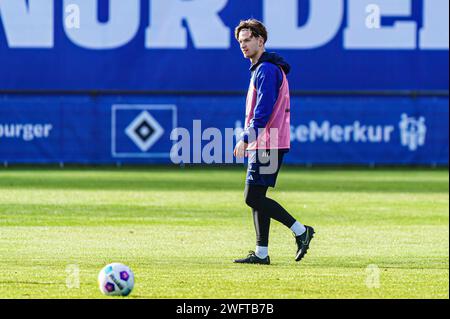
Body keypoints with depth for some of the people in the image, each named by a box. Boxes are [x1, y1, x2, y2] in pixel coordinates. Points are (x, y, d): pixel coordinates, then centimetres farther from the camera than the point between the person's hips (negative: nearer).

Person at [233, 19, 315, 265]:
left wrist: (245, 138, -24)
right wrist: (250, 140, 22)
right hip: (262, 144, 11)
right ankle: (261, 253, 10)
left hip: (267, 144, -11)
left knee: (253, 197, -13)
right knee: (256, 198, 9)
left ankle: (300, 231, -8)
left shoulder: (266, 70, -13)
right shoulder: (260, 69, 20)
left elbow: (263, 111, -21)